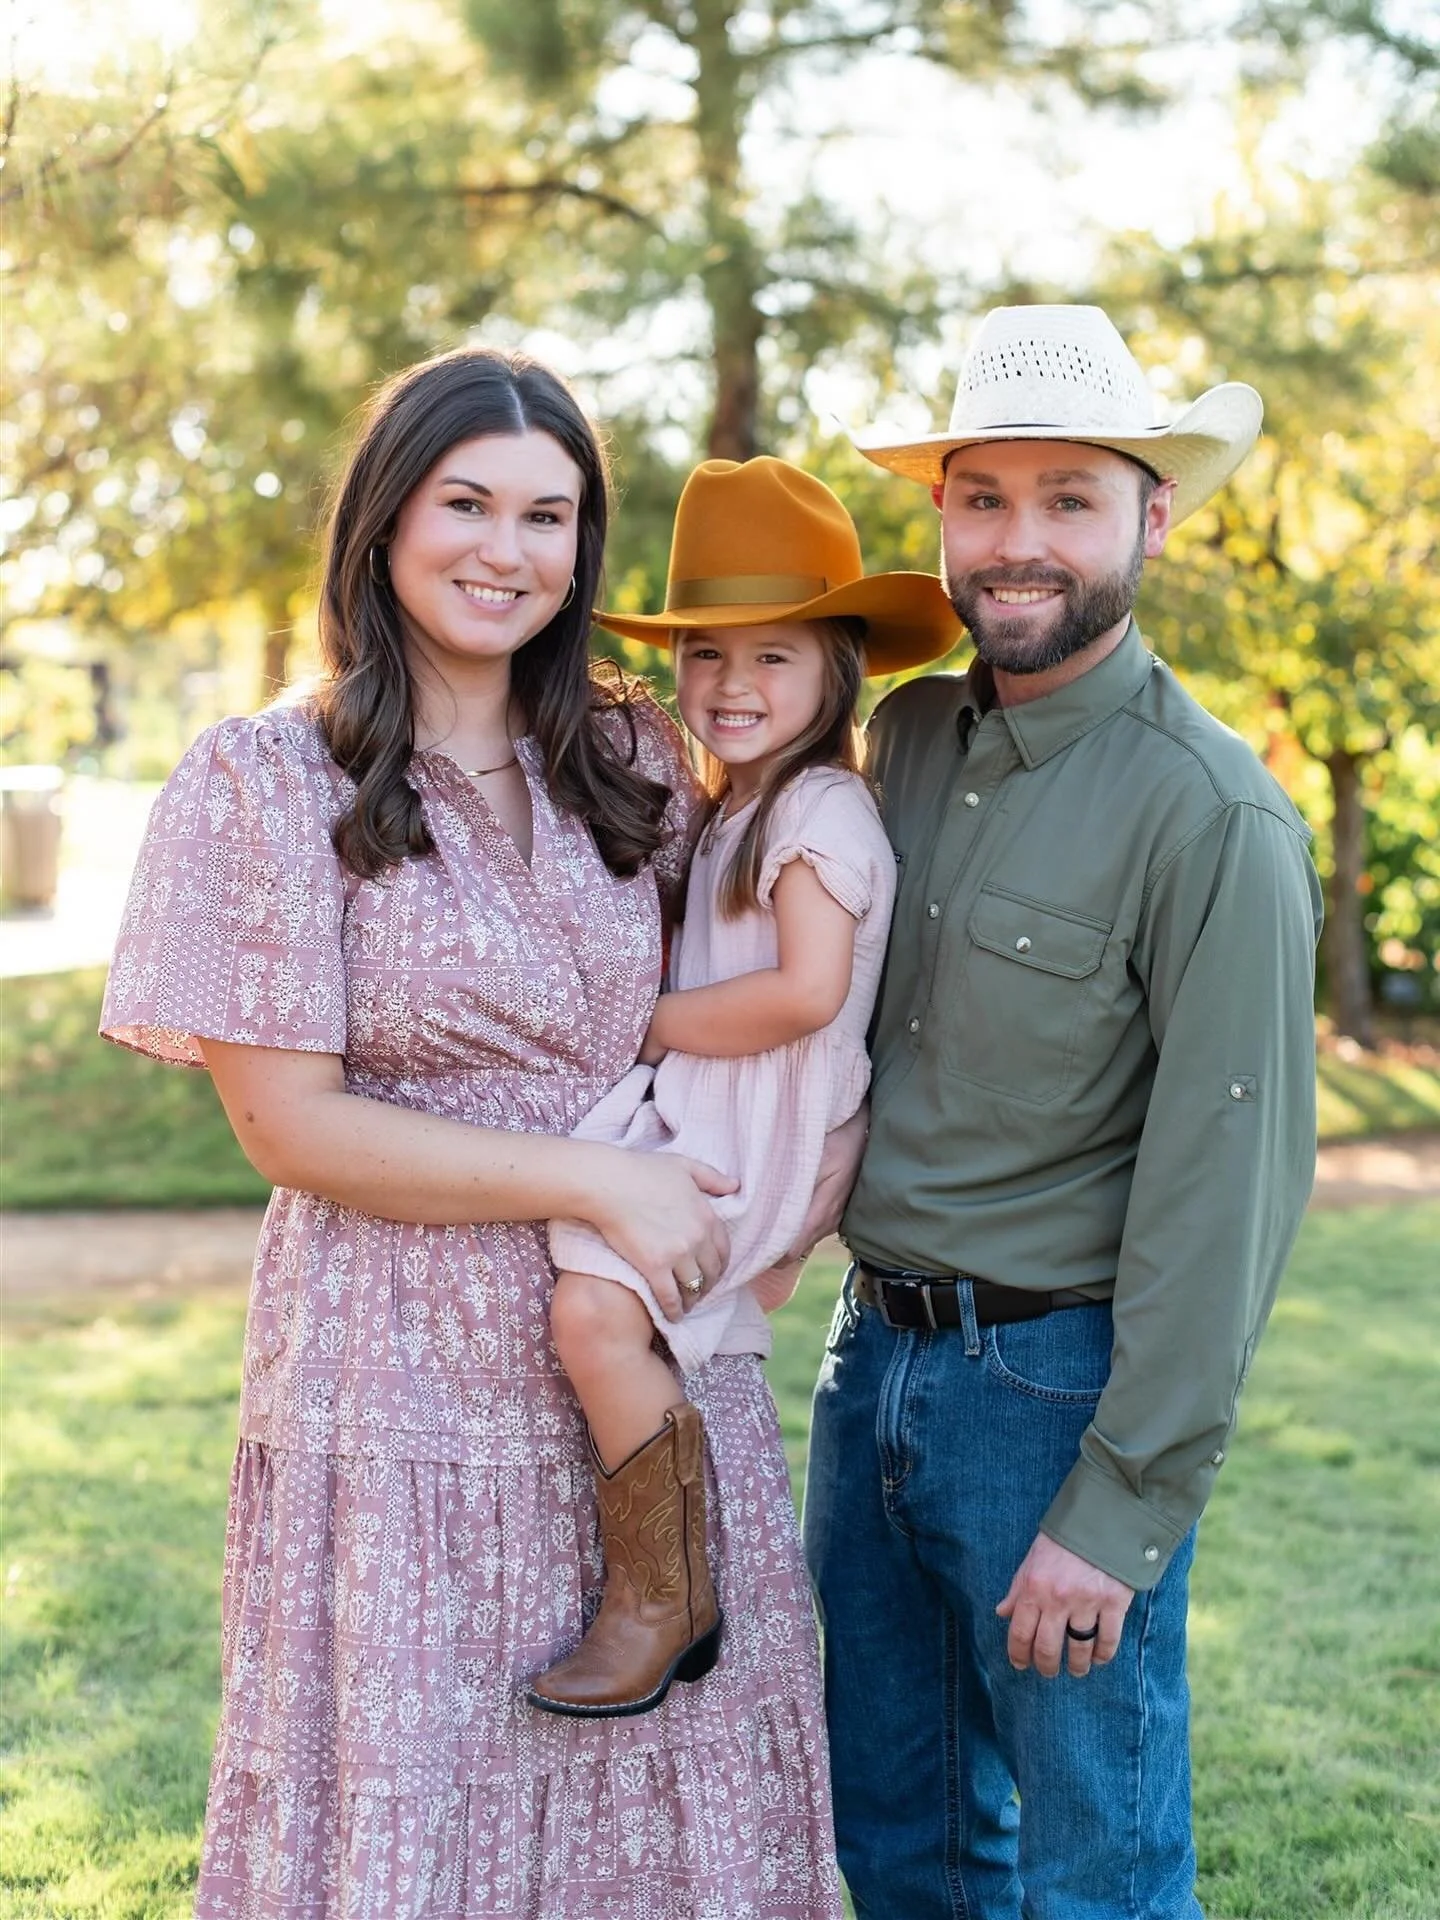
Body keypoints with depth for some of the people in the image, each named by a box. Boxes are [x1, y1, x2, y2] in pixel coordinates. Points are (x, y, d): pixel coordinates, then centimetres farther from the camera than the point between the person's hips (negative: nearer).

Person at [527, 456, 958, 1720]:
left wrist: (652, 1024, -11)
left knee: (593, 1305, -25)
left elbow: (804, 993, -21)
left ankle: (665, 1597, -16)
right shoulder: (728, 815, 20)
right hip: (691, 1118, 10)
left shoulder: (822, 810, -10)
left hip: (754, 1134, -10)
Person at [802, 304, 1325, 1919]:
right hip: (875, 1356, 7)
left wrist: (1126, 1505, -18)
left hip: (1055, 1382, -6)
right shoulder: (908, 734, 4)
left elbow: (1228, 1180, -18)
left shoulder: (1210, 814, -17)